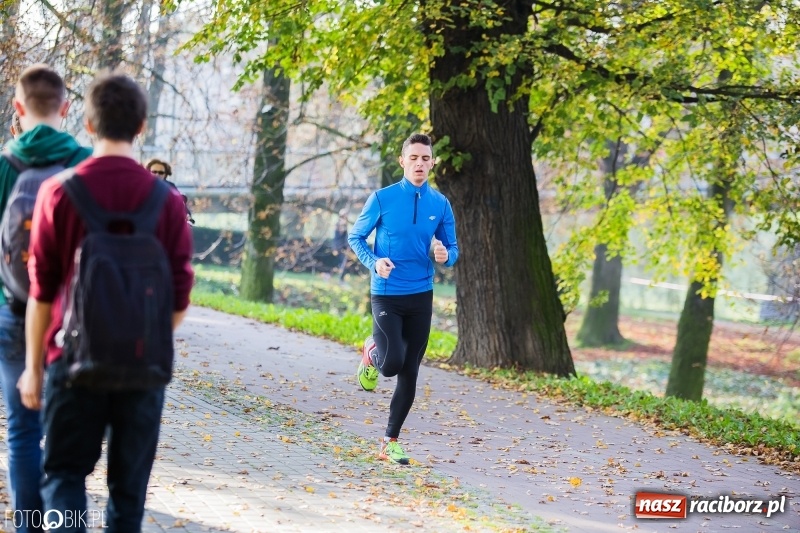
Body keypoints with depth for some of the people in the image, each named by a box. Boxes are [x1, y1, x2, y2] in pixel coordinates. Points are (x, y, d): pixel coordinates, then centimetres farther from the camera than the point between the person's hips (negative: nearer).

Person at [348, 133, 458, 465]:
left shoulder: (440, 204, 3)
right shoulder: (382, 199, -5)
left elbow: (452, 249, 10)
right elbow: (355, 238, 4)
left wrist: (446, 256, -14)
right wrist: (374, 262, -15)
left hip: (421, 297, 3)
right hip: (386, 296, -3)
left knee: (409, 374, 5)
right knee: (392, 363, -20)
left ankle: (390, 442, 17)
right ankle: (372, 352, 18)